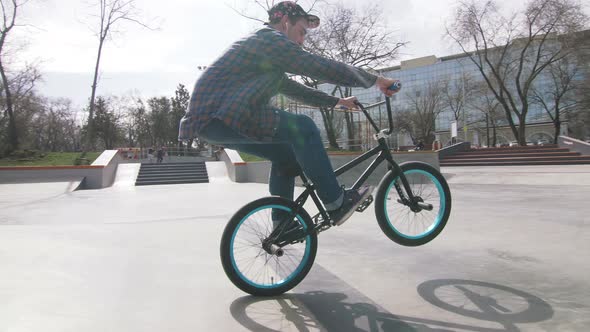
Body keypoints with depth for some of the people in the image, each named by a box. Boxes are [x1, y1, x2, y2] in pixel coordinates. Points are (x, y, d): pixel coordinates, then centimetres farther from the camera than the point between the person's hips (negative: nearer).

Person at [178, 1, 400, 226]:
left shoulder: (258, 43, 28)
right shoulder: (272, 40, -4)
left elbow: (293, 89, 32)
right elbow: (324, 68, -11)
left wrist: (337, 102, 32)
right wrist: (375, 80, -1)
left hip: (209, 119, 10)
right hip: (219, 116, -10)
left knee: (285, 154, 14)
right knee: (302, 128, -14)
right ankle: (336, 204, -6)